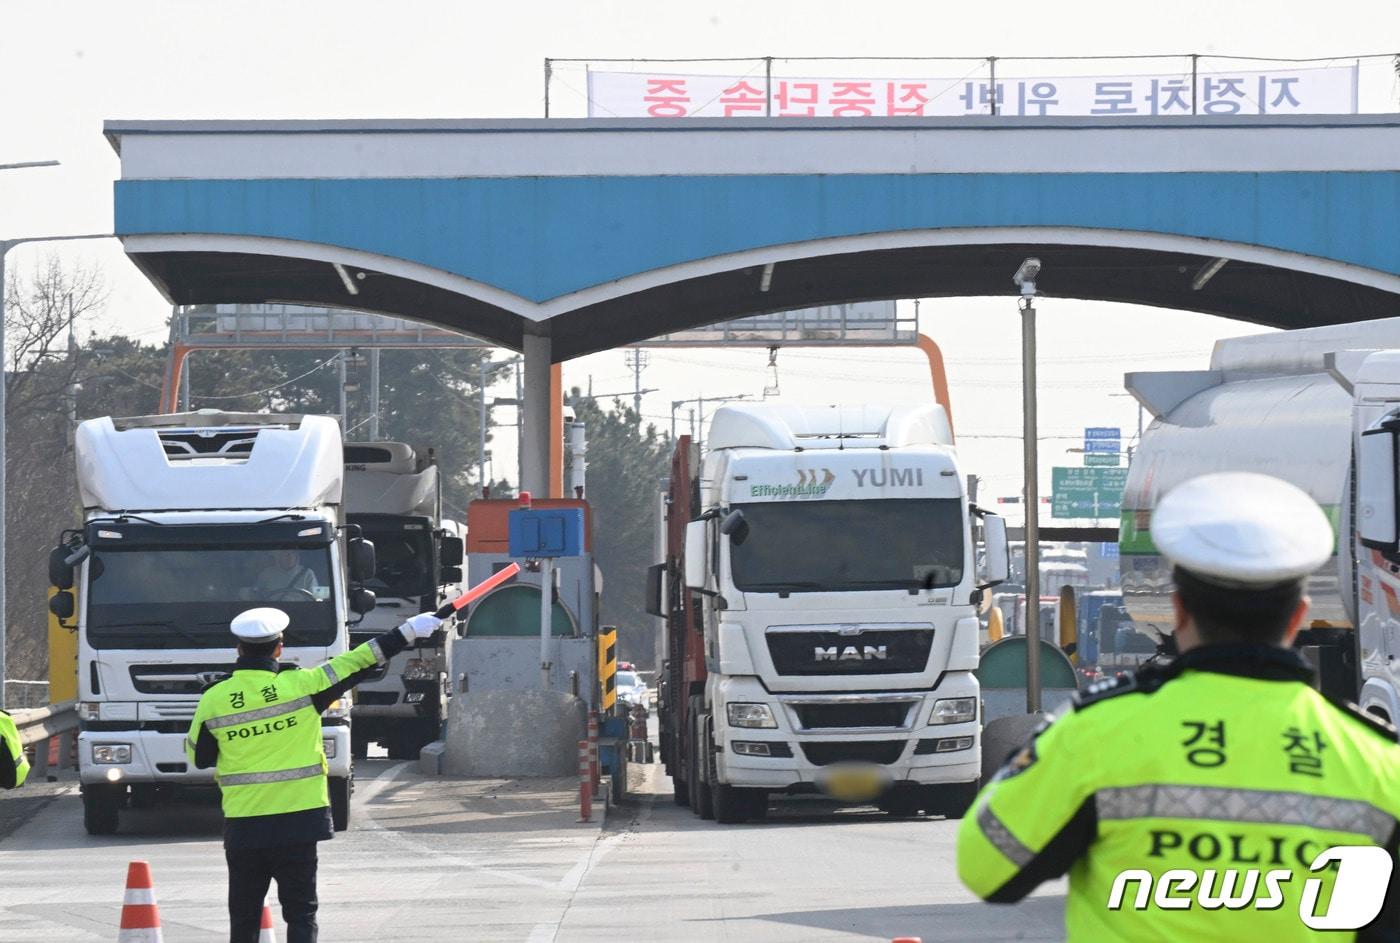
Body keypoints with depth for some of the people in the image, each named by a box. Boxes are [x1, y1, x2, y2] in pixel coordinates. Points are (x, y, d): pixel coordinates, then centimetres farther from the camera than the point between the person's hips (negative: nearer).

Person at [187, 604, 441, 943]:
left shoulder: (213, 701, -4)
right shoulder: (301, 686, -8)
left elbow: (198, 757, 8)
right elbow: (357, 664, -2)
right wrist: (408, 632, 5)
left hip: (243, 825, 1)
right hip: (298, 822, -1)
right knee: (300, 915, 5)